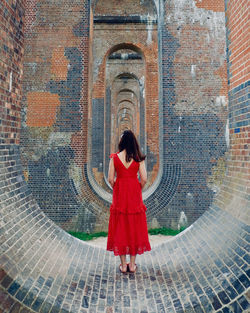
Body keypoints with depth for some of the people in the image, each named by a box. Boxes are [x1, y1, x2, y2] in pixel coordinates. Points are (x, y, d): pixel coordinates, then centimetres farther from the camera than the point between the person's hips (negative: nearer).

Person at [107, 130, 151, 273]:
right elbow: (144, 179, -7)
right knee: (134, 227, 12)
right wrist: (138, 191, 10)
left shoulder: (115, 157, -6)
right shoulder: (139, 158, -5)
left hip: (119, 195, 0)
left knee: (120, 228, 11)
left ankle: (123, 265, 19)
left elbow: (110, 179, -7)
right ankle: (132, 264, 21)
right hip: (135, 195, 0)